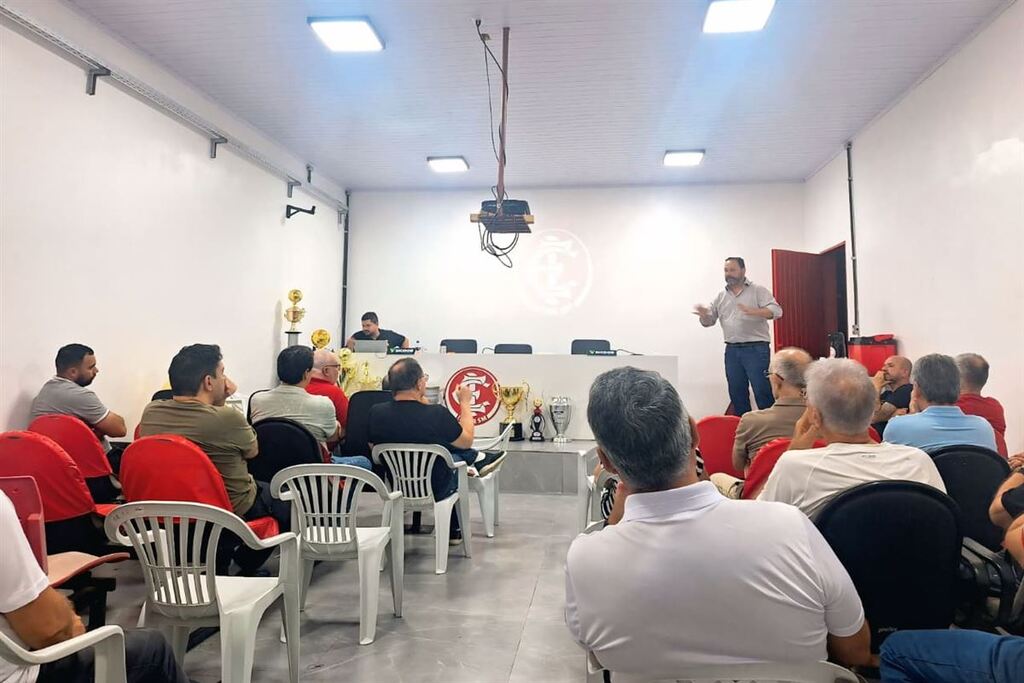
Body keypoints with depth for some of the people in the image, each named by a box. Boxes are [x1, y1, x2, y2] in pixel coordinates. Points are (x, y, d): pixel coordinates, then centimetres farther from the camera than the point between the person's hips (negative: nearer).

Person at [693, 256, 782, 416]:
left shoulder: (758, 290, 1)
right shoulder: (721, 296, 13)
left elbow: (776, 311, -12)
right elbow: (709, 321, 13)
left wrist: (754, 311, -30)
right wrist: (704, 315, -12)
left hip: (756, 349, -5)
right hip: (731, 350, 5)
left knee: (762, 390, -6)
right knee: (736, 392, 9)